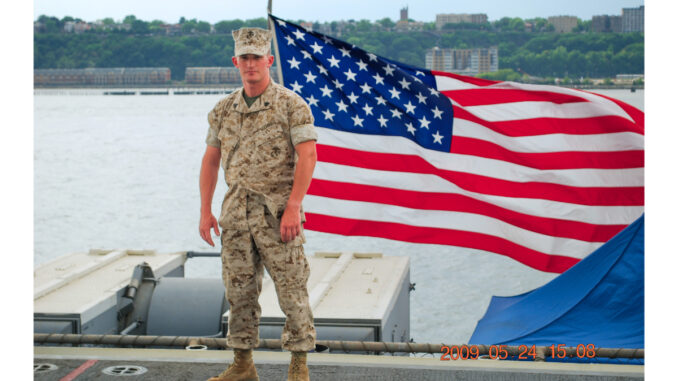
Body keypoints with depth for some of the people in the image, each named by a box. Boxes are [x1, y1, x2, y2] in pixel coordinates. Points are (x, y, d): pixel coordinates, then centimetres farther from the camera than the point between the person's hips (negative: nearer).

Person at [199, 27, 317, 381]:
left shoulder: (291, 104, -7)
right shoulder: (223, 109, 9)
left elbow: (307, 156, -13)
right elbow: (210, 161, 13)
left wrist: (293, 207, -21)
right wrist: (205, 211, 7)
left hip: (277, 210, -5)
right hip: (237, 209, 5)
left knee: (291, 289, -1)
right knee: (239, 289, 9)